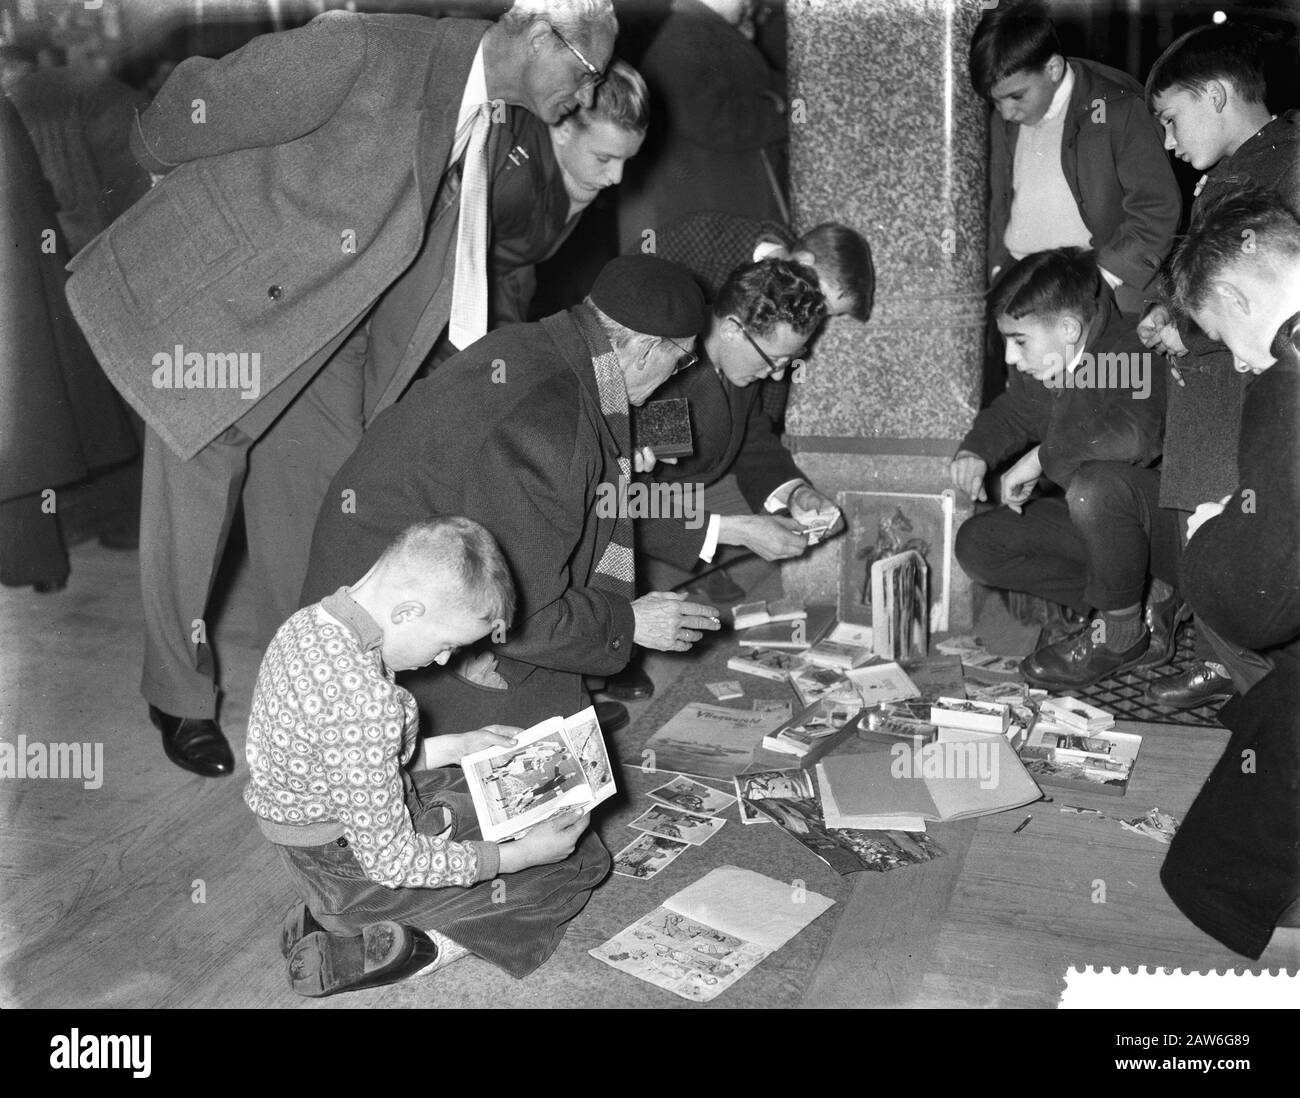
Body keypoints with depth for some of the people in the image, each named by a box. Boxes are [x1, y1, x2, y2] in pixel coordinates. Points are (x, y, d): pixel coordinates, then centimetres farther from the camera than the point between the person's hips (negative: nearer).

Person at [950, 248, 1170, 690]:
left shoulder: (1137, 351, -27)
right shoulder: (1039, 370, -4)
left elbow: (1132, 435, -47)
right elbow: (1012, 412, 18)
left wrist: (1041, 457, -31)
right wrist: (976, 451, -4)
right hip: (1103, 517, 9)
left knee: (1093, 486, -39)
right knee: (977, 545, -4)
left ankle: (1123, 633, -12)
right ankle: (1145, 600, 0)